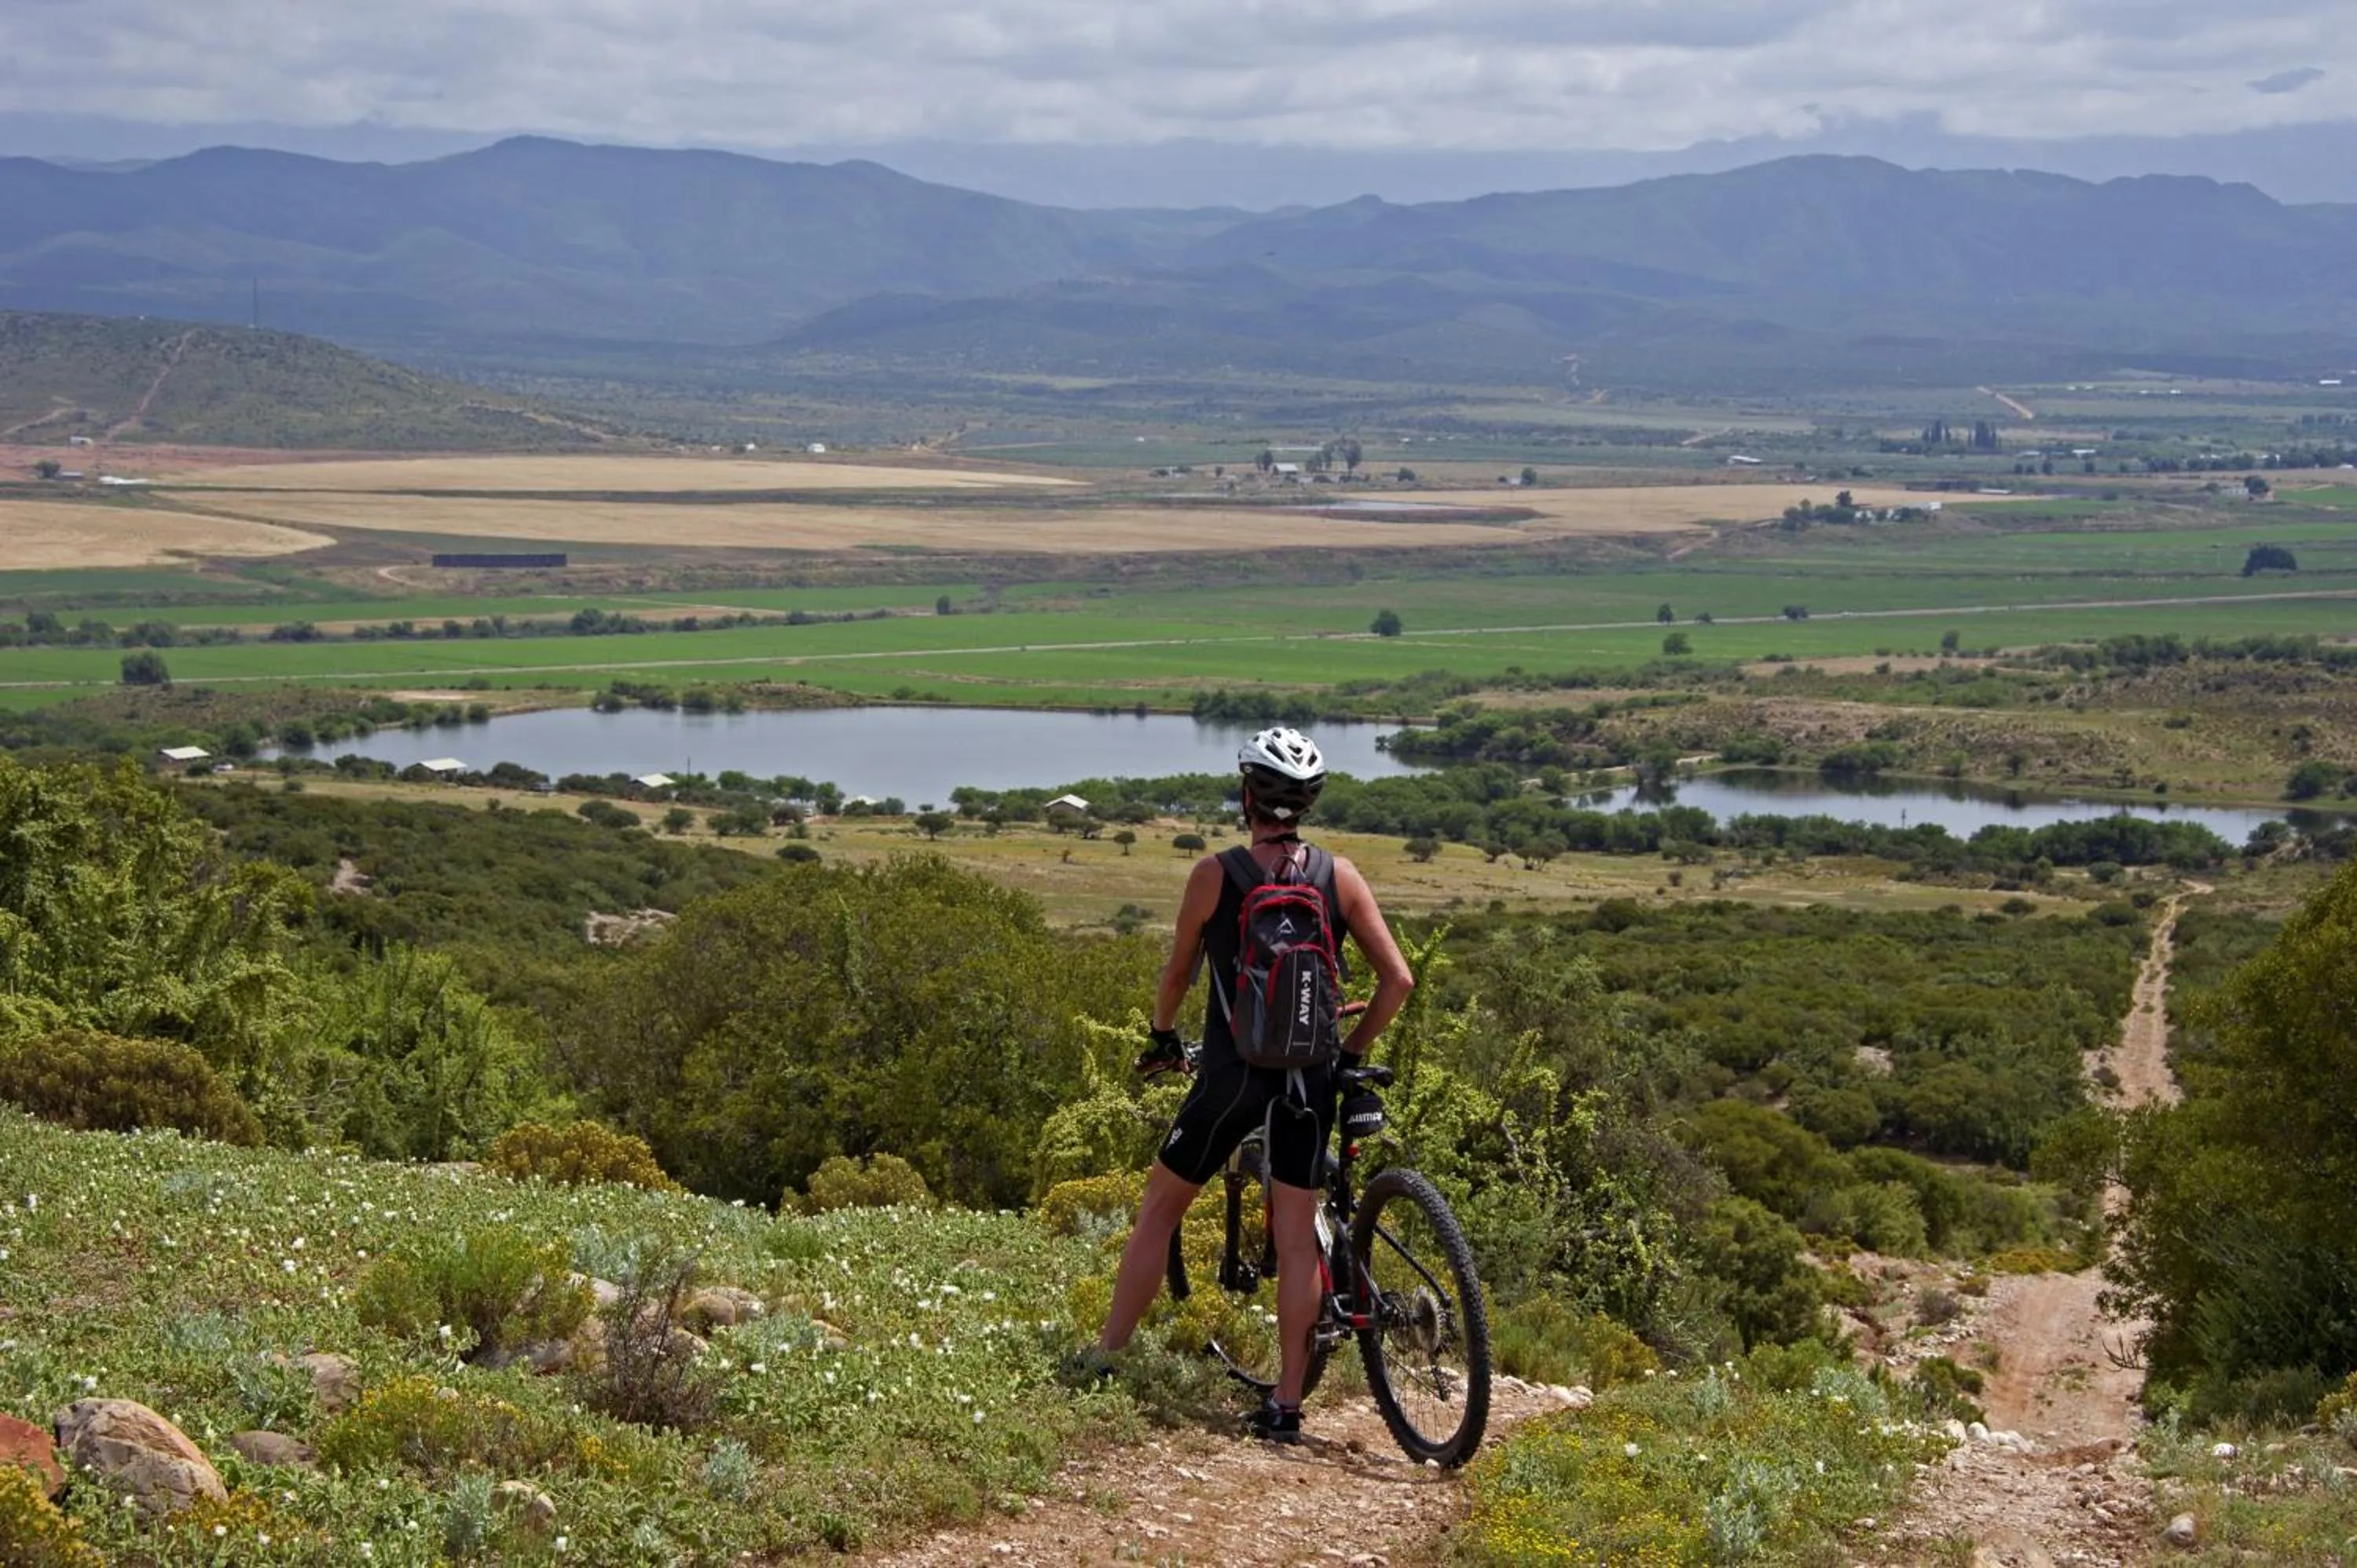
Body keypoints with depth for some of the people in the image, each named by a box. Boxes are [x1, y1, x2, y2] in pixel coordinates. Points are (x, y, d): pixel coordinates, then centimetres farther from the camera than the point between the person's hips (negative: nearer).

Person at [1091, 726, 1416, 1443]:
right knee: (1297, 1236, 7)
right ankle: (1287, 1403, 7)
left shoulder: (1215, 873, -6)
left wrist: (1163, 1037, 25)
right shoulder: (1340, 876, -1)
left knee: (1160, 1208, 15)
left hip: (1232, 1073, -2)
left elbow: (1178, 973, 7)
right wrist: (1351, 1052, 13)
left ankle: (1106, 1357, 20)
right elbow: (1398, 980, -1)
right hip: (1311, 1081, 2)